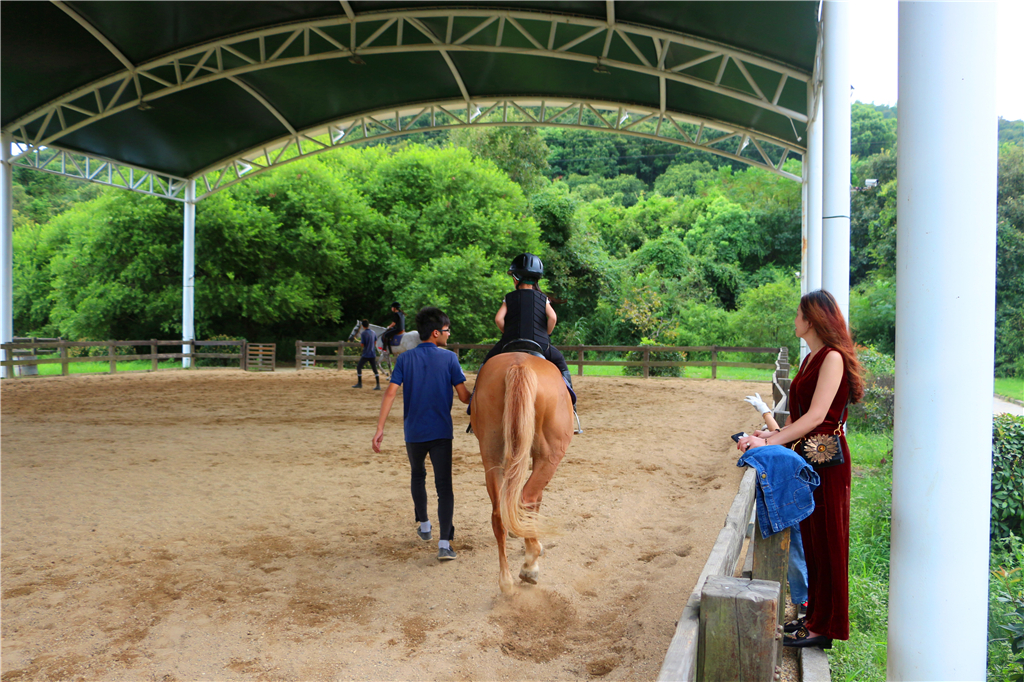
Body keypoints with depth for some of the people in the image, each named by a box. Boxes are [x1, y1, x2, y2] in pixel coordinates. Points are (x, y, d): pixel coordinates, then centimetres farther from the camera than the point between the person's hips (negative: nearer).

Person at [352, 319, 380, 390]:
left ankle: (359, 383, 14)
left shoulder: (363, 334, -13)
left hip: (366, 354, -5)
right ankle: (378, 385, -2)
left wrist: (360, 341, 8)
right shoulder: (373, 332, 6)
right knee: (375, 369, 5)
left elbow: (362, 344, -12)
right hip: (373, 354, 5)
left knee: (358, 367, 11)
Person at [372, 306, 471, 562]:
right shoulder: (449, 358, -4)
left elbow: (390, 393, -8)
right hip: (441, 432, -2)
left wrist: (380, 429, -9)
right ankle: (444, 543, -12)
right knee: (444, 486, -1)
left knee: (418, 476, 27)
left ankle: (424, 525, 39)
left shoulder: (405, 359, 1)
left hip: (413, 432, 3)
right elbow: (464, 396, -6)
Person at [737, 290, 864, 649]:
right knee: (809, 539, 13)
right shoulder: (811, 359, 14)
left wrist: (769, 441, -20)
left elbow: (816, 416, -20)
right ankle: (815, 615, 25)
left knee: (825, 541, 1)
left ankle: (824, 627, 11)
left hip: (828, 460, -8)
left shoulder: (833, 357, -13)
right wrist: (772, 434, 4)